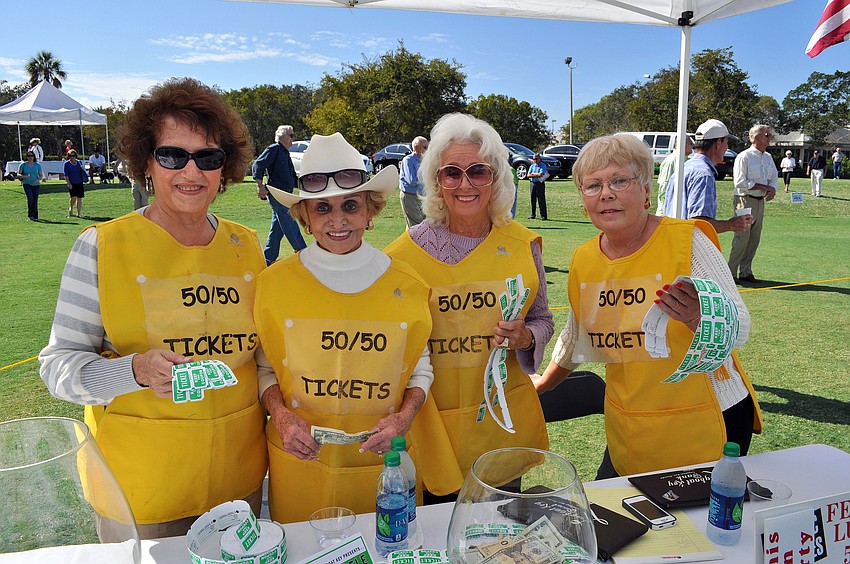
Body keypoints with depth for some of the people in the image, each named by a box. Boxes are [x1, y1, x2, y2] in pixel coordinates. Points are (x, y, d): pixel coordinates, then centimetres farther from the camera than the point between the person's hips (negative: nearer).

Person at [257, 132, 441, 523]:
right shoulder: (275, 282, -5)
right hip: (300, 459, 0)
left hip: (383, 460, 0)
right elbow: (264, 368, 5)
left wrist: (404, 417, -10)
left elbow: (420, 369, 6)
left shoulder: (405, 286, -5)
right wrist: (281, 415, -12)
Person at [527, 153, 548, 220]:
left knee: (541, 200, -6)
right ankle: (533, 215, 16)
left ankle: (543, 215, -5)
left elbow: (540, 174, -16)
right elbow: (528, 175, 4)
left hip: (540, 184, -6)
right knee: (533, 200, 8)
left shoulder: (543, 165, -3)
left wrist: (533, 173, -3)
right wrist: (537, 175, -7)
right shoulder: (532, 166, 15)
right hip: (533, 184, 6)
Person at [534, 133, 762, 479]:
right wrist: (544, 383, 29)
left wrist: (698, 318, -35)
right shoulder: (583, 261, 0)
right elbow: (576, 337, 17)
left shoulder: (686, 240, -14)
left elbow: (739, 330, -14)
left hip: (707, 425, -4)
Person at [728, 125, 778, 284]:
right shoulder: (744, 157, -9)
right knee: (742, 238, -9)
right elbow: (740, 183, -16)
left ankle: (745, 272, 18)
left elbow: (774, 177, 19)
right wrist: (764, 187, -13)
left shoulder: (768, 157, 15)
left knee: (754, 239, 9)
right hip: (745, 200, -8)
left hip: (760, 201, 8)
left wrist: (773, 189, -3)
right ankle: (731, 273, -1)